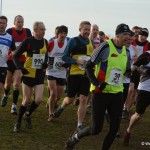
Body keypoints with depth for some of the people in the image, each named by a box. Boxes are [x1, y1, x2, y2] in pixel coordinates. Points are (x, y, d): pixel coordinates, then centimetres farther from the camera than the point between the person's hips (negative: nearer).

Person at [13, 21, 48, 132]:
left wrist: (45, 63, -1)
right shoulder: (28, 41, -12)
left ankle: (28, 116, 20)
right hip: (29, 74, -4)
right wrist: (20, 68, -21)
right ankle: (18, 123, 20)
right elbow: (16, 56, -8)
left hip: (40, 74, 4)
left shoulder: (45, 42, 3)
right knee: (26, 100, 1)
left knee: (38, 99, -9)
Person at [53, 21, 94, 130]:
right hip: (74, 74, -4)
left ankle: (80, 125, 5)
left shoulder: (91, 42, 10)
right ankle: (61, 107, 40)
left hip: (86, 75, 4)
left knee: (84, 100, -2)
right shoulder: (74, 41, -6)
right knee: (70, 99, 5)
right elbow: (65, 57, -7)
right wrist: (77, 61, -20)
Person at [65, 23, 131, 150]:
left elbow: (127, 72, 17)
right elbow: (89, 66, -8)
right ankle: (75, 137, 25)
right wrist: (96, 83, -18)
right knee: (96, 129, -2)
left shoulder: (126, 52, 8)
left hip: (117, 94, 6)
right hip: (101, 93, -6)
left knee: (115, 128, 3)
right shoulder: (105, 47, -12)